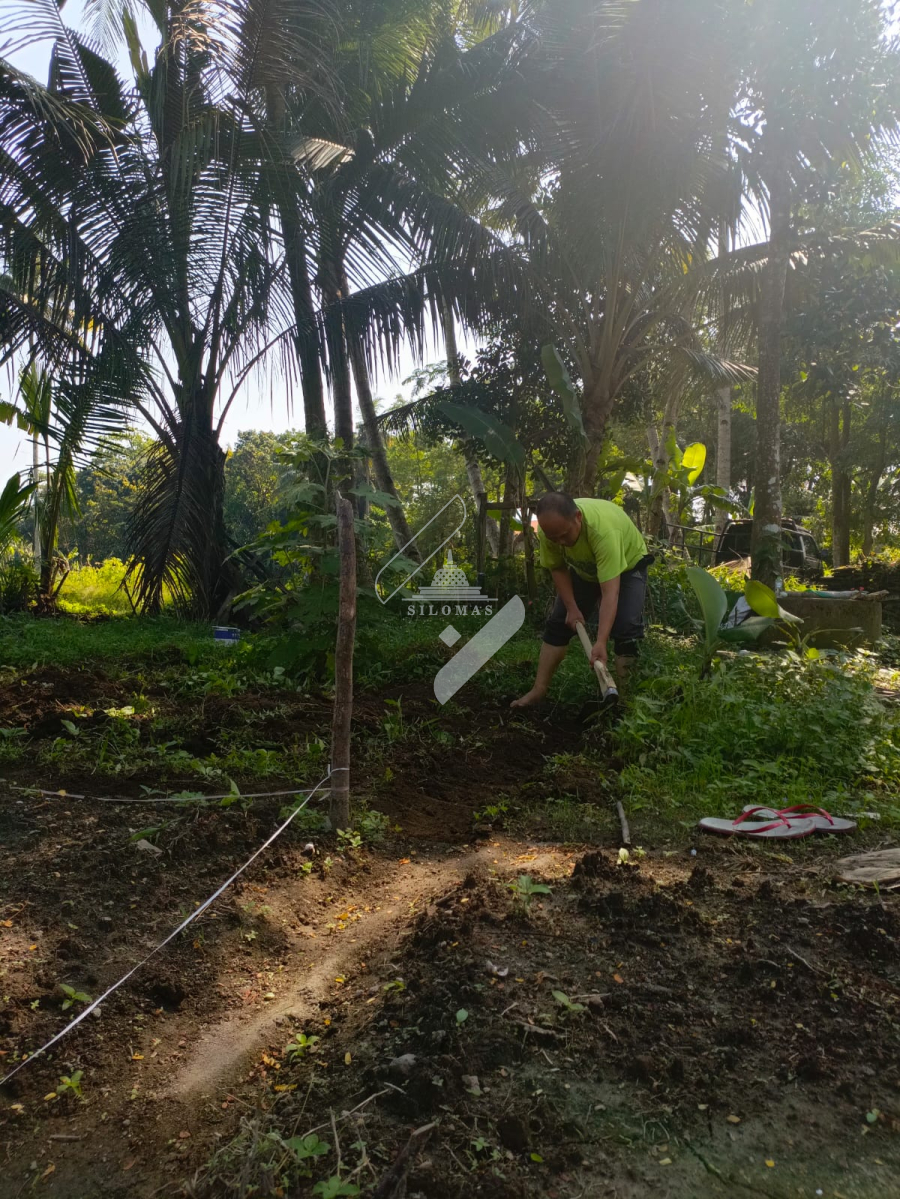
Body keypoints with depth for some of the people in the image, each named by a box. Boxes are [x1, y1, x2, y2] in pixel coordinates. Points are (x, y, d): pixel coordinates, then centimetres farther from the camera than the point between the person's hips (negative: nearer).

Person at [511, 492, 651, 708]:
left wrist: (601, 643, -53)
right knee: (558, 623, 0)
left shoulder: (603, 529, -44)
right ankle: (539, 690, 7)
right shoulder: (550, 529, -29)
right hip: (583, 569, 5)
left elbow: (610, 593, -46)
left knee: (626, 629, -20)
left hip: (628, 565, -4)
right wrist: (571, 608, -16)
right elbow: (557, 568, -8)